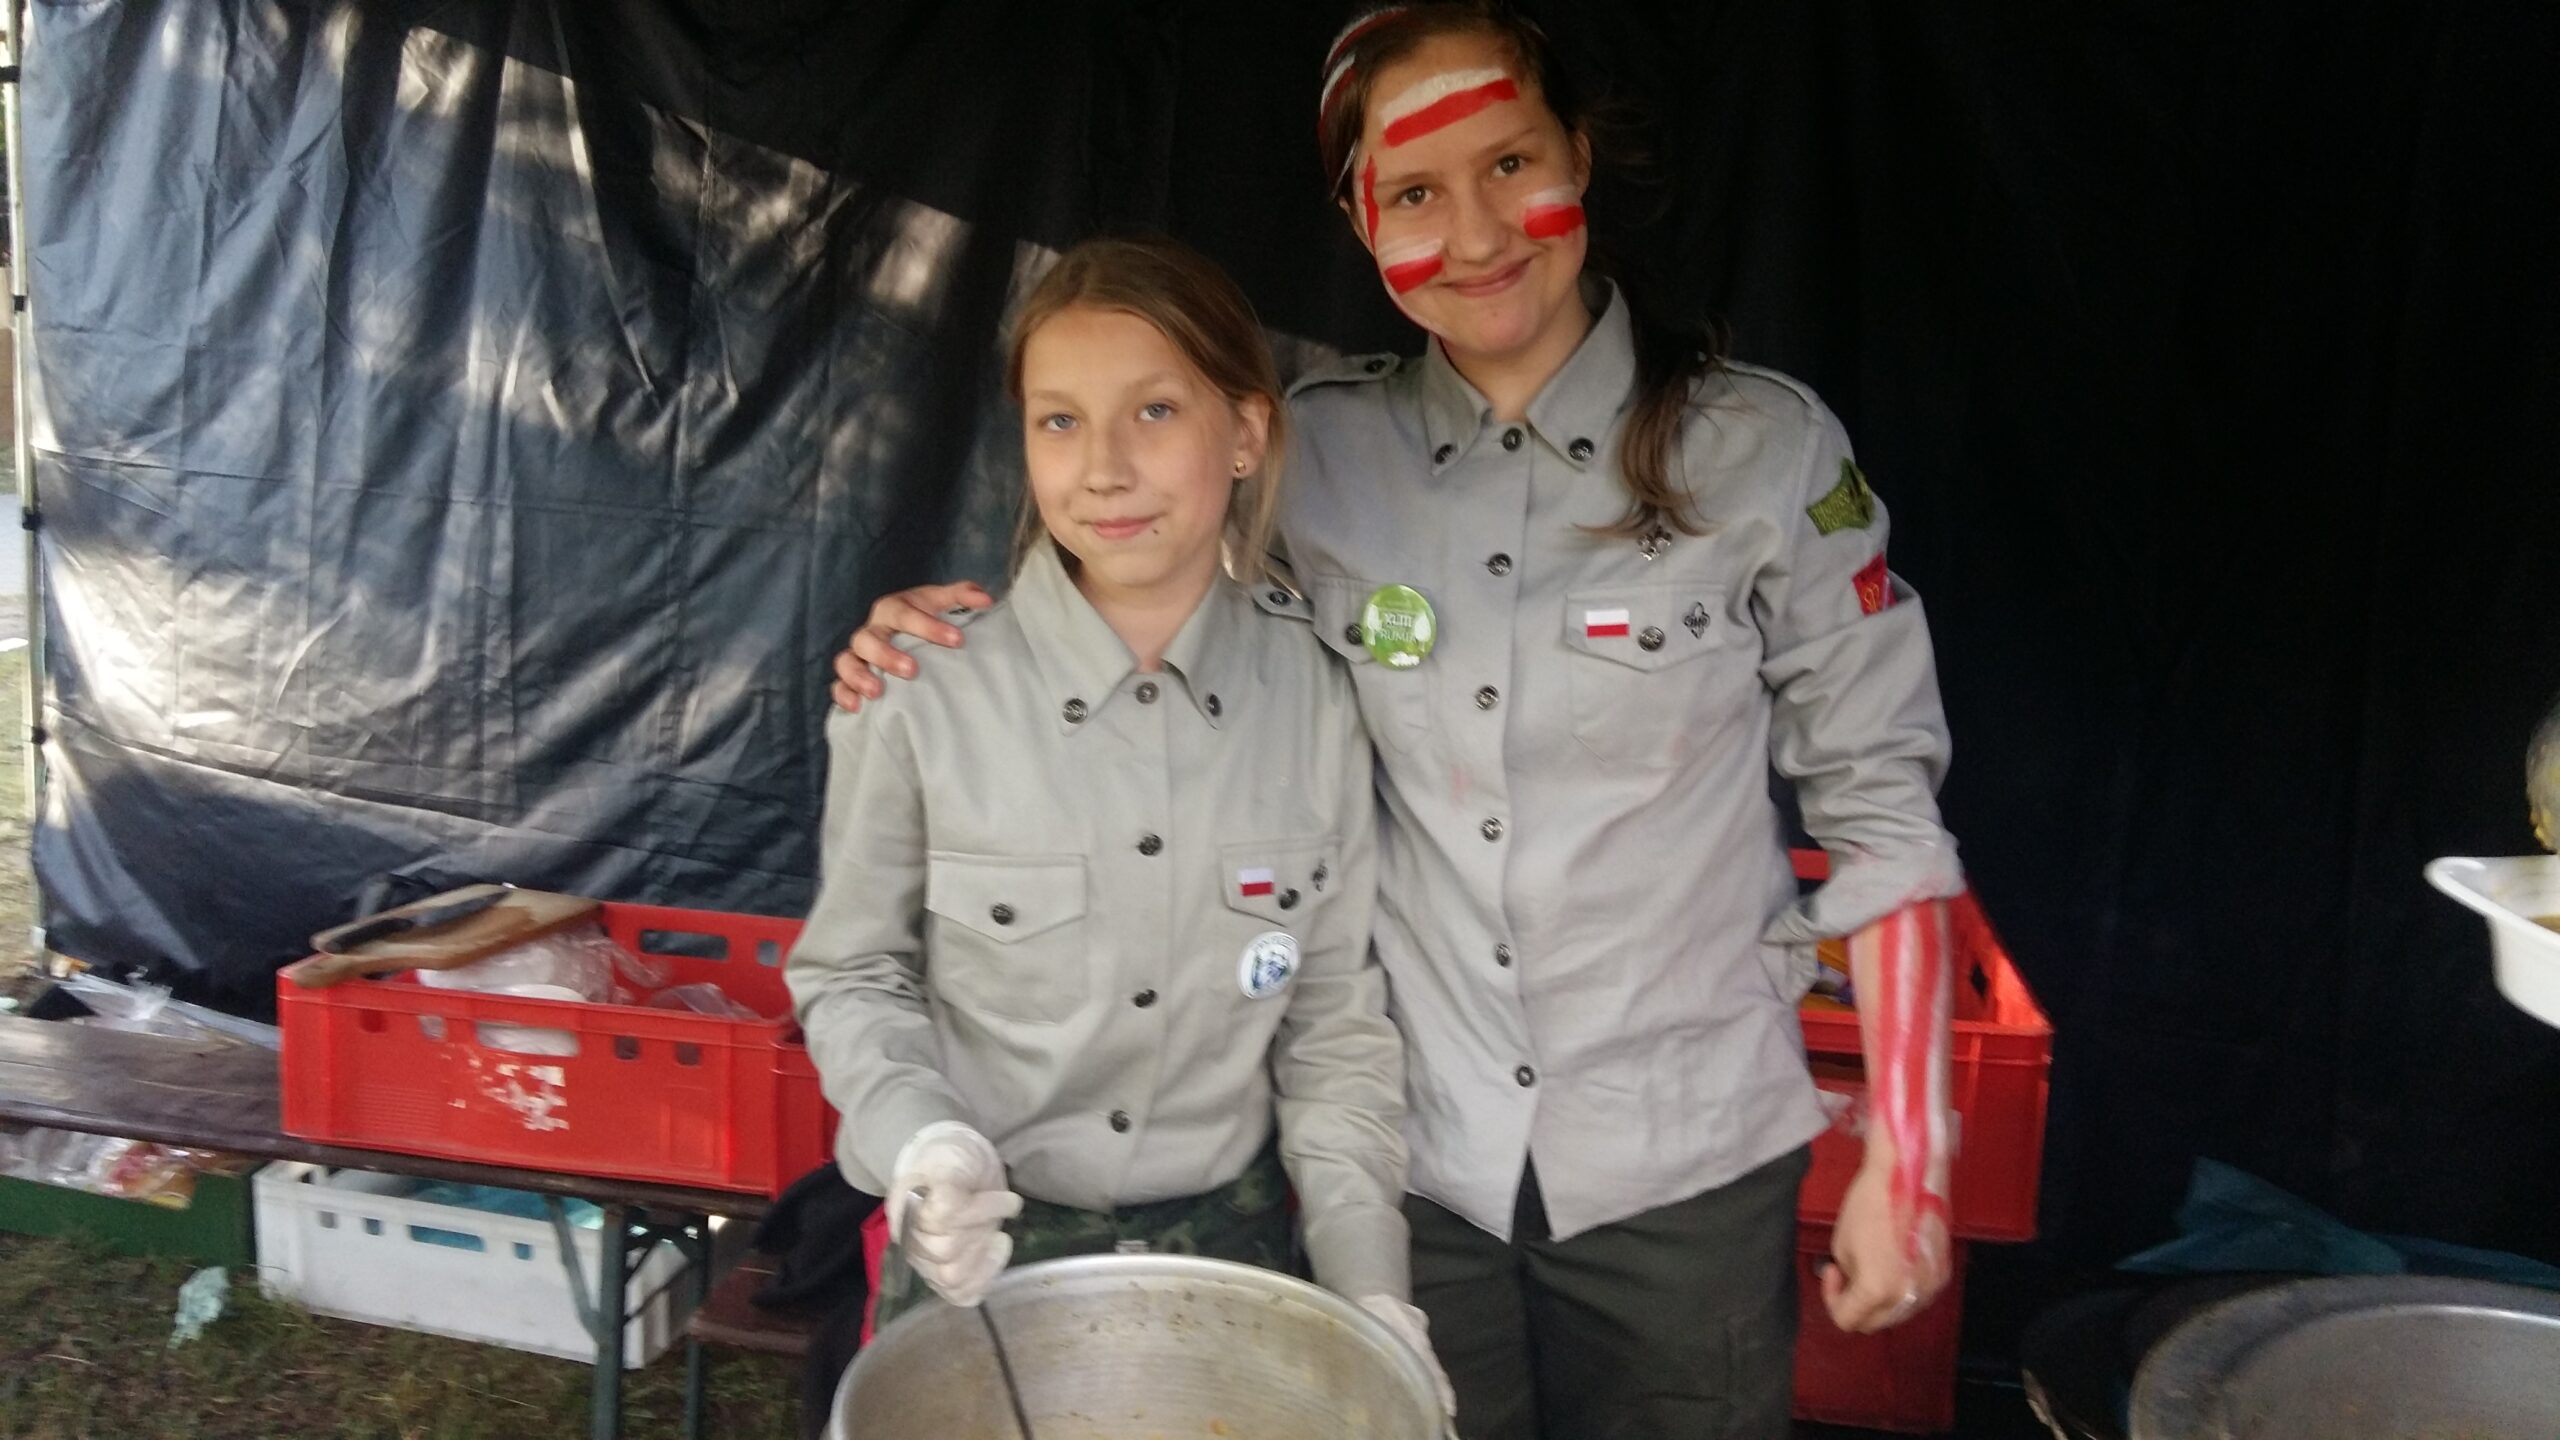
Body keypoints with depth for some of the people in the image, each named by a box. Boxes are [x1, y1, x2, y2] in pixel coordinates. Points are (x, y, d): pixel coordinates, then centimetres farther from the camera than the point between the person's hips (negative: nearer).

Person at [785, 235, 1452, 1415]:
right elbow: (851, 977, -3)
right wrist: (916, 1141, -19)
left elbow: (1336, 1018, 0)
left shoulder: (1313, 700, -9)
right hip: (984, 1253, -1)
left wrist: (1368, 1279, -5)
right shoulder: (922, 691, -16)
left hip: (1229, 1246, 2)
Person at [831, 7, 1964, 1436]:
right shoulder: (1317, 455, -3)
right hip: (1411, 1159, 2)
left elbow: (1878, 801, -5)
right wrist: (950, 632, -10)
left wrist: (1909, 1154, -6)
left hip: (1682, 1166, -1)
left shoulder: (1761, 447, -9)